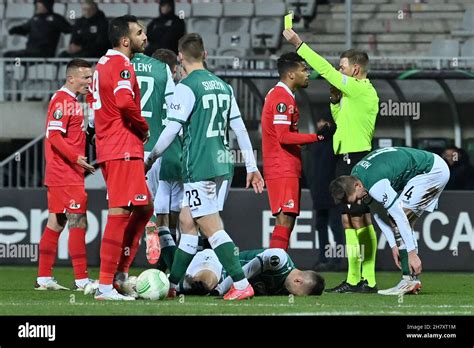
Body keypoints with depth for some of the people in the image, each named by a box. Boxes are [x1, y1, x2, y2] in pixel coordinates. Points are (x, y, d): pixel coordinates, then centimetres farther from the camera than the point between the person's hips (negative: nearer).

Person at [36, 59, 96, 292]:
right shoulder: (63, 100, -13)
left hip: (58, 174, 10)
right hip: (67, 175, -10)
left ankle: (44, 278, 13)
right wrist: (77, 157, -25)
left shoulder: (71, 101, 18)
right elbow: (54, 136, -20)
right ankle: (81, 279, -10)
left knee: (56, 224, 11)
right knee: (78, 223, -9)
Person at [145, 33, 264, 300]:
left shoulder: (186, 87, -9)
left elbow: (172, 130, -9)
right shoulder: (223, 86, 13)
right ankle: (172, 285, 21)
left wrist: (150, 160, 4)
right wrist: (252, 167, 17)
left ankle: (242, 285, -15)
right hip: (223, 164, 8)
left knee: (212, 228, -7)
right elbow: (240, 129, 14)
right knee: (187, 221, 15)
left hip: (200, 168, -8)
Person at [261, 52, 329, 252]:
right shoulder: (282, 98, -14)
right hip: (283, 170, -10)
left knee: (286, 220, 9)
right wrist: (317, 137, -20)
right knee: (285, 219, -13)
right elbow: (284, 137, -21)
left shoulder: (280, 95, 19)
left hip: (287, 170, 10)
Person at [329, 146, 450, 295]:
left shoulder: (376, 186, -30)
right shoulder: (355, 174, 0)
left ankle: (410, 280, -16)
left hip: (434, 170, -10)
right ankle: (412, 281, 6)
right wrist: (393, 245, 1)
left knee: (400, 220, -14)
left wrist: (412, 253, -28)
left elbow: (399, 216, -30)